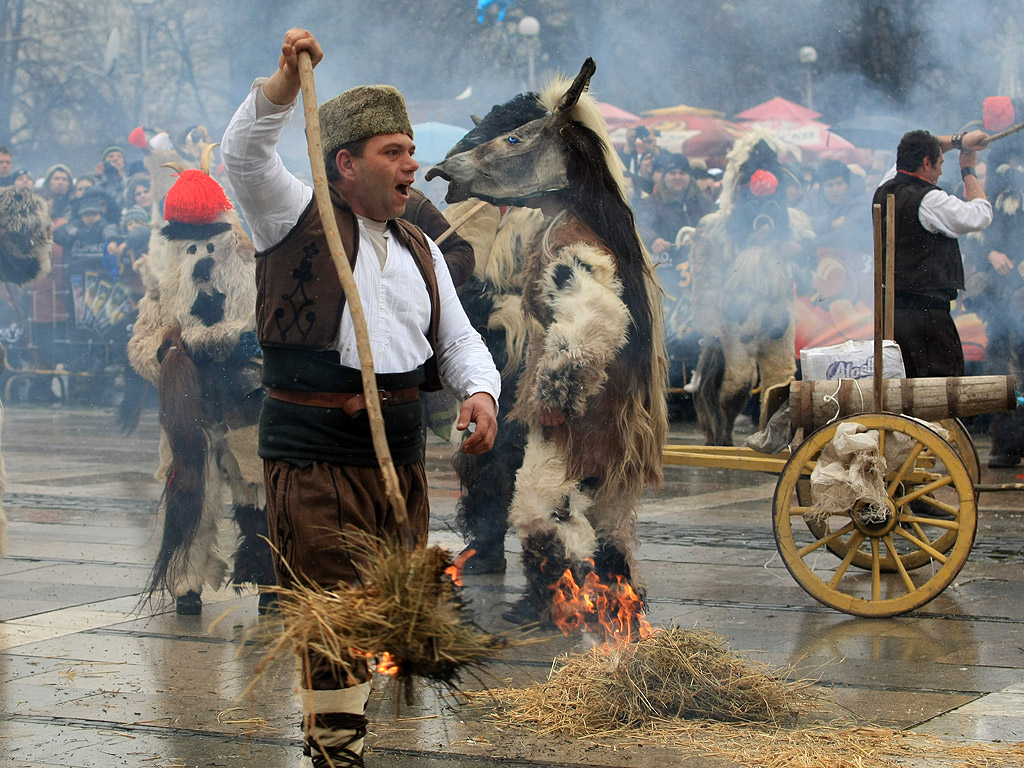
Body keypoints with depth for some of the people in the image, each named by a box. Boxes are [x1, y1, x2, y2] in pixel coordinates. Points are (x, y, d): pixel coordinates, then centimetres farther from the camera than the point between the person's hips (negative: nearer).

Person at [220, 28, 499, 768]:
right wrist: (286, 82, -26)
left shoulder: (418, 249, 17)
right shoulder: (300, 220, 0)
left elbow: (456, 339, 15)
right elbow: (243, 155, -15)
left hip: (400, 452, 6)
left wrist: (480, 392, -6)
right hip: (314, 455, -6)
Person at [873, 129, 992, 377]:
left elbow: (916, 152, 29)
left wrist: (958, 141, 22)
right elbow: (981, 216, -2)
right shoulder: (930, 201, -14)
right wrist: (968, 170, 10)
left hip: (890, 310, 8)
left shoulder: (885, 191, 10)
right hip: (925, 314, -8)